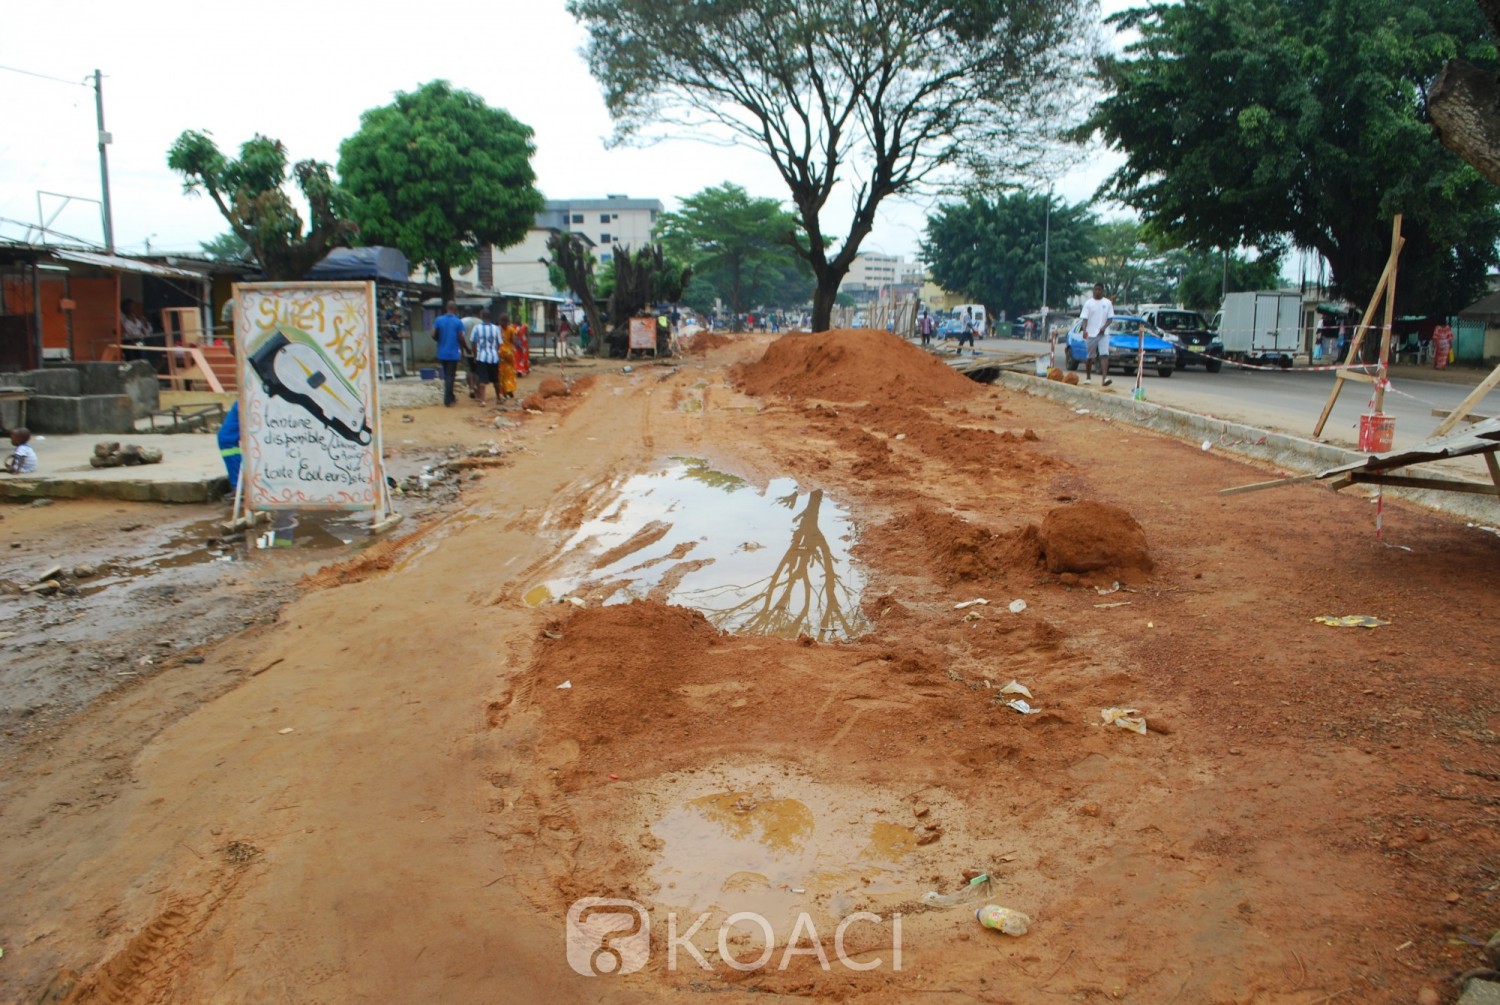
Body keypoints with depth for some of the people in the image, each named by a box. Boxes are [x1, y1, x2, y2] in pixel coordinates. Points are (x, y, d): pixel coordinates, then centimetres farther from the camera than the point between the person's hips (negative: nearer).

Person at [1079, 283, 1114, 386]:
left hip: (1103, 333, 0)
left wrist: (1104, 327, -11)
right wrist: (1084, 330, -19)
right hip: (1091, 334, 0)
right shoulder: (1088, 303, 2)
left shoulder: (1107, 303, 6)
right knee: (1089, 356, 7)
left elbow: (1110, 318, 7)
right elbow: (1084, 318, -3)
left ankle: (1104, 378, -23)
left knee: (1104, 355, -14)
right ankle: (1088, 377, 24)